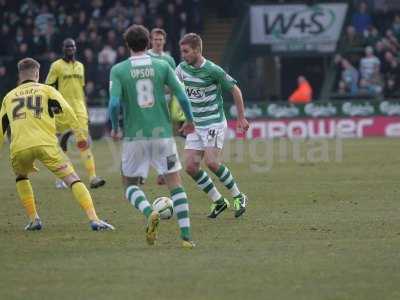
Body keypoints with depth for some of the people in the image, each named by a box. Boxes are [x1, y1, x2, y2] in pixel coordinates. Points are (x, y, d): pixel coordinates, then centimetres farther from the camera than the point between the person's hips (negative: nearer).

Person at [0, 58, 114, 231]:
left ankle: (34, 219, 20)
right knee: (73, 179, -1)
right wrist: (80, 135, 8)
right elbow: (66, 111, 4)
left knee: (21, 177, 32)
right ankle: (94, 219, -18)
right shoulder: (46, 90, 19)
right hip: (46, 144, -2)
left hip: (19, 147, 2)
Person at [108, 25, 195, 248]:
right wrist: (190, 120, 16)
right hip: (162, 133, 1)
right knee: (175, 183, 8)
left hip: (134, 136, -1)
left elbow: (114, 103, -12)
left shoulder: (118, 70, -3)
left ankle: (150, 213, -16)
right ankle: (186, 235, 0)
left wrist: (115, 129, 5)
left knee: (130, 184, 14)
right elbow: (182, 96, -1)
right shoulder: (162, 66, 1)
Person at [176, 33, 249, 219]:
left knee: (211, 162, -20)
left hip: (214, 123, -6)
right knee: (191, 166, -5)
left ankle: (238, 197, -1)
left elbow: (235, 90, -6)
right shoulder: (182, 68, 2)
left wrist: (241, 118, -2)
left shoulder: (212, 70, -15)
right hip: (195, 125, 6)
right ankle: (218, 201, 9)